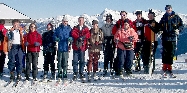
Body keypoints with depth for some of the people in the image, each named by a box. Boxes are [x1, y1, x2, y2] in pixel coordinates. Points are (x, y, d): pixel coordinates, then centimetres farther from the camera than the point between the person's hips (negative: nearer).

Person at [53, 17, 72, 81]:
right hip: (60, 47, 1)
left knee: (65, 61, -2)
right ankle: (59, 73, 12)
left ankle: (65, 74, 5)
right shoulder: (58, 29, 10)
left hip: (66, 47, -1)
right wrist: (56, 39, -8)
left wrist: (70, 38, -16)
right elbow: (54, 36, 13)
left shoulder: (69, 29, 6)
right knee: (59, 61, 4)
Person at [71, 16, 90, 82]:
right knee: (75, 60, -2)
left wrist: (83, 37, -22)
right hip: (75, 46, 0)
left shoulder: (86, 28, 13)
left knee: (82, 61, 2)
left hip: (82, 47, 0)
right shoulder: (75, 28, 14)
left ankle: (81, 74, 11)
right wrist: (78, 37, -20)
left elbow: (88, 35, -5)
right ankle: (75, 74, 6)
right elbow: (73, 33, -5)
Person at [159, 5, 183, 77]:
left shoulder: (176, 17, 6)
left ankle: (169, 67, 11)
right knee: (165, 52, -2)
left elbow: (181, 25, 9)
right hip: (165, 37, 1)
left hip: (173, 38, -1)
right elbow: (160, 26, 19)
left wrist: (178, 30, -8)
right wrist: (160, 29, -1)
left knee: (171, 53, 2)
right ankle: (165, 68, 3)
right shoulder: (163, 18, 12)